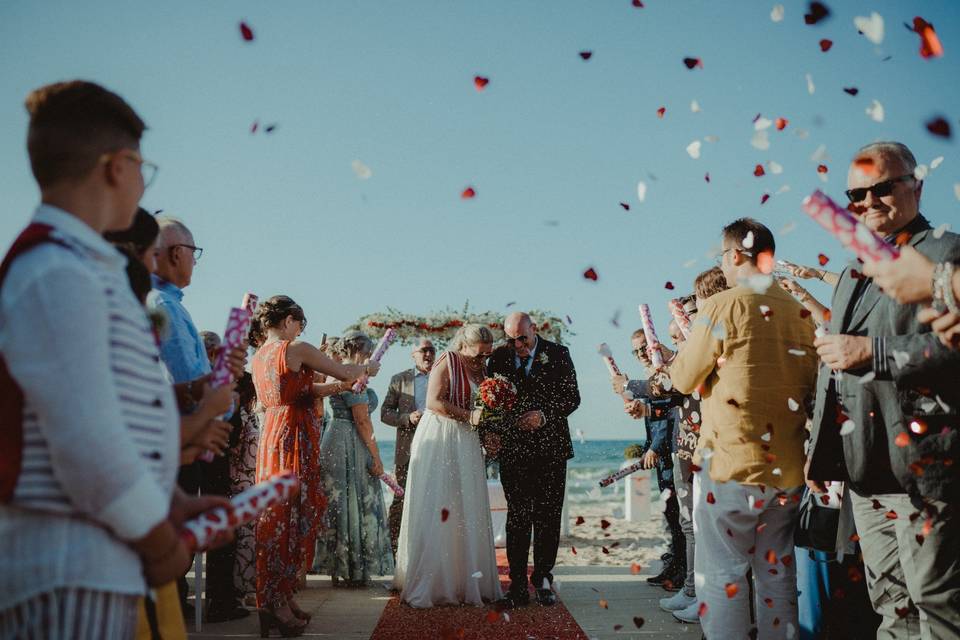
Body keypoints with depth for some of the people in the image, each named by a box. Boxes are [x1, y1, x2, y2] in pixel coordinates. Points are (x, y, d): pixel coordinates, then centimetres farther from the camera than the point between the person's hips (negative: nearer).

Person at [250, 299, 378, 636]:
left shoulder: (257, 357, 13)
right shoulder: (297, 349, -11)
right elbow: (344, 371, -4)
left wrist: (343, 386, 23)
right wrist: (368, 368, 16)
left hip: (270, 436, 8)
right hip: (296, 437, -8)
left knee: (277, 514, 12)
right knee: (293, 514, -3)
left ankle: (280, 597, 18)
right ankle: (279, 603, 0)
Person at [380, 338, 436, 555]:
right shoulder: (399, 380, 9)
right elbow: (385, 413, 5)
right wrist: (408, 418, -11)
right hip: (407, 450, -1)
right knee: (401, 499, 1)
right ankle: (393, 547, 8)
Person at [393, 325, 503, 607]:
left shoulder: (480, 369, 14)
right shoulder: (447, 362, -7)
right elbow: (433, 401, -16)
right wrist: (469, 416, -19)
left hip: (467, 444, 7)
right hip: (440, 441, -7)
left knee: (467, 512, 5)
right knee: (436, 511, -5)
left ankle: (467, 580, 10)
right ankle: (429, 583, 0)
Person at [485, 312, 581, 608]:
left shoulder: (558, 354, 1)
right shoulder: (499, 358, 5)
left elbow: (572, 397, -2)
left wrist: (545, 414, -18)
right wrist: (490, 431, -11)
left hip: (550, 448, -1)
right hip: (513, 448, 1)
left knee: (547, 517, 5)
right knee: (517, 517, 2)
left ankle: (543, 579, 16)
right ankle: (518, 585, 6)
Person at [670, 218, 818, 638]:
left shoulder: (722, 307, -9)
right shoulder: (800, 313, 6)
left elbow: (683, 379, -3)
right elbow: (809, 383, 15)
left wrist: (688, 343, 16)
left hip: (730, 466, -5)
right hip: (787, 470, 6)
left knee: (721, 577, 1)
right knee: (777, 573, 14)